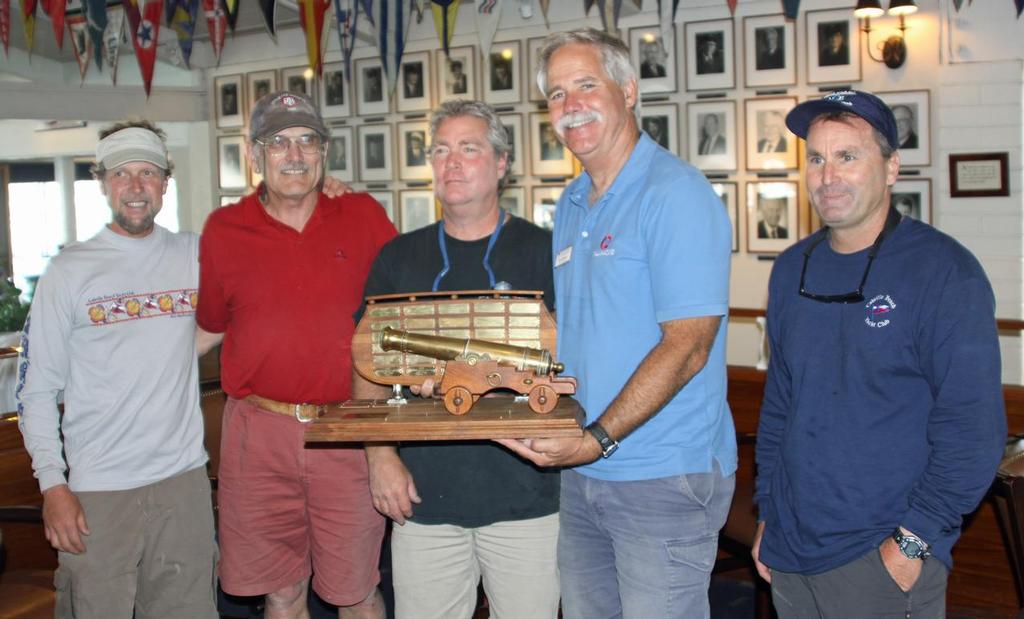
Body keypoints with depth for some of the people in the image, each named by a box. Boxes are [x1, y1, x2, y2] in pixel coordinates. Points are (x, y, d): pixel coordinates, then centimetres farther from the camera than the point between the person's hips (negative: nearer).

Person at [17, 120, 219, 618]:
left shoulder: (196, 255, 6)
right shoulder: (69, 270, -1)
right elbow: (36, 390, -1)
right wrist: (52, 485, -9)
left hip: (184, 478, 3)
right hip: (97, 488, -2)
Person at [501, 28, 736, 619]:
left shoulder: (676, 193, -14)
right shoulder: (571, 205, 13)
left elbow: (685, 347, -20)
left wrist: (597, 440, -23)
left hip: (663, 480, -8)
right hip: (582, 479, 8)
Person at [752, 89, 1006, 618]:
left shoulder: (943, 272, -11)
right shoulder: (792, 269, 6)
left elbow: (972, 430, -14)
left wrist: (913, 541, -16)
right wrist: (766, 513, 12)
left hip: (886, 560, -5)